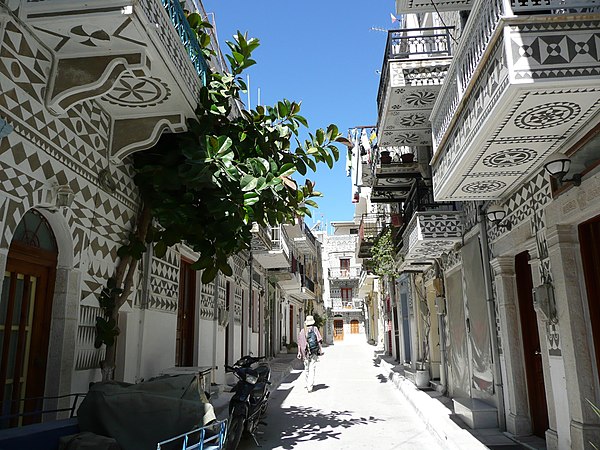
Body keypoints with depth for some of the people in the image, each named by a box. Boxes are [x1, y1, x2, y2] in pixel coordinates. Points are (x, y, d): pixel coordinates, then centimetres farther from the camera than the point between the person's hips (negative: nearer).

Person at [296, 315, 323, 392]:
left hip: (305, 352, 4)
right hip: (313, 352, -4)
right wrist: (320, 350, -2)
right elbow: (319, 340, -7)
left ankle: (309, 385, 27)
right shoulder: (314, 329, -2)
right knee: (312, 369, -4)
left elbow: (299, 343, 9)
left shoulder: (302, 331, 8)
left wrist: (299, 353, 15)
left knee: (306, 369, 17)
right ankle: (310, 386, -11)